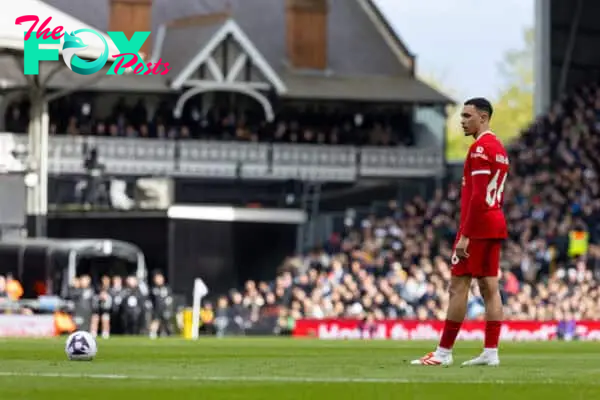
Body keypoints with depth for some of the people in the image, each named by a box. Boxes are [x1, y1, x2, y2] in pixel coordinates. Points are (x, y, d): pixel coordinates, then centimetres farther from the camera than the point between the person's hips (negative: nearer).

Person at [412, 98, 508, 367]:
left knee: (458, 286, -6)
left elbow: (478, 196, -20)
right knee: (489, 287, 6)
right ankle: (491, 352, 4)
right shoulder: (499, 148, 17)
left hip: (478, 225, -9)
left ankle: (444, 352, -4)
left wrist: (464, 236, -20)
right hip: (496, 225, 9)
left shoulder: (480, 148, -14)